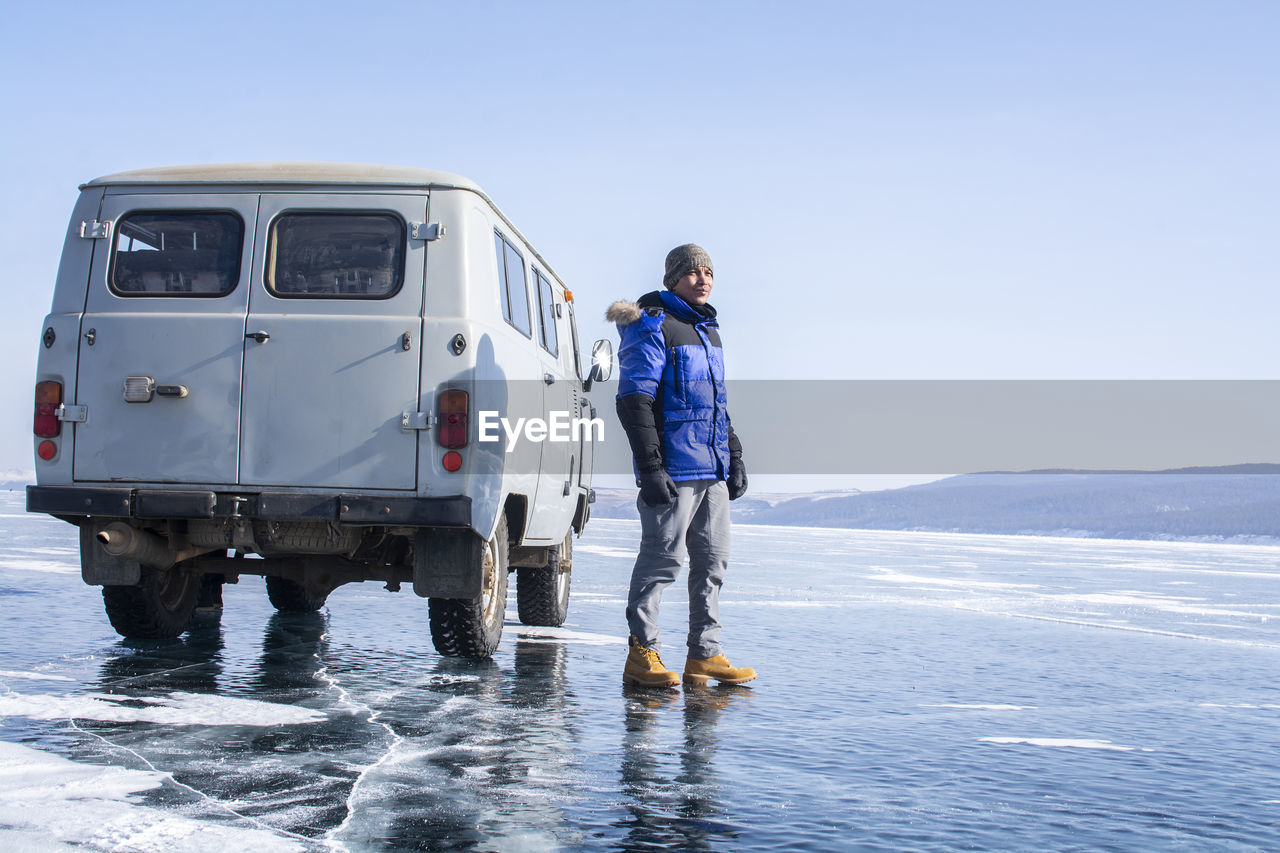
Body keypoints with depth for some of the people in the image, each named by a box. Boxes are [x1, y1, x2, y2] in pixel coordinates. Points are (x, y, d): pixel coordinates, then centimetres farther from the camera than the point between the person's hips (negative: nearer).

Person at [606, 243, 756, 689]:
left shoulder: (709, 332, 20)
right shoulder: (653, 329, -7)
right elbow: (633, 402, -14)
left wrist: (734, 459, 21)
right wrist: (651, 468, -19)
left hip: (712, 470, 9)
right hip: (673, 470, -9)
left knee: (712, 559, 8)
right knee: (663, 558, -6)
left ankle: (704, 655, 14)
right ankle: (641, 654, 2)